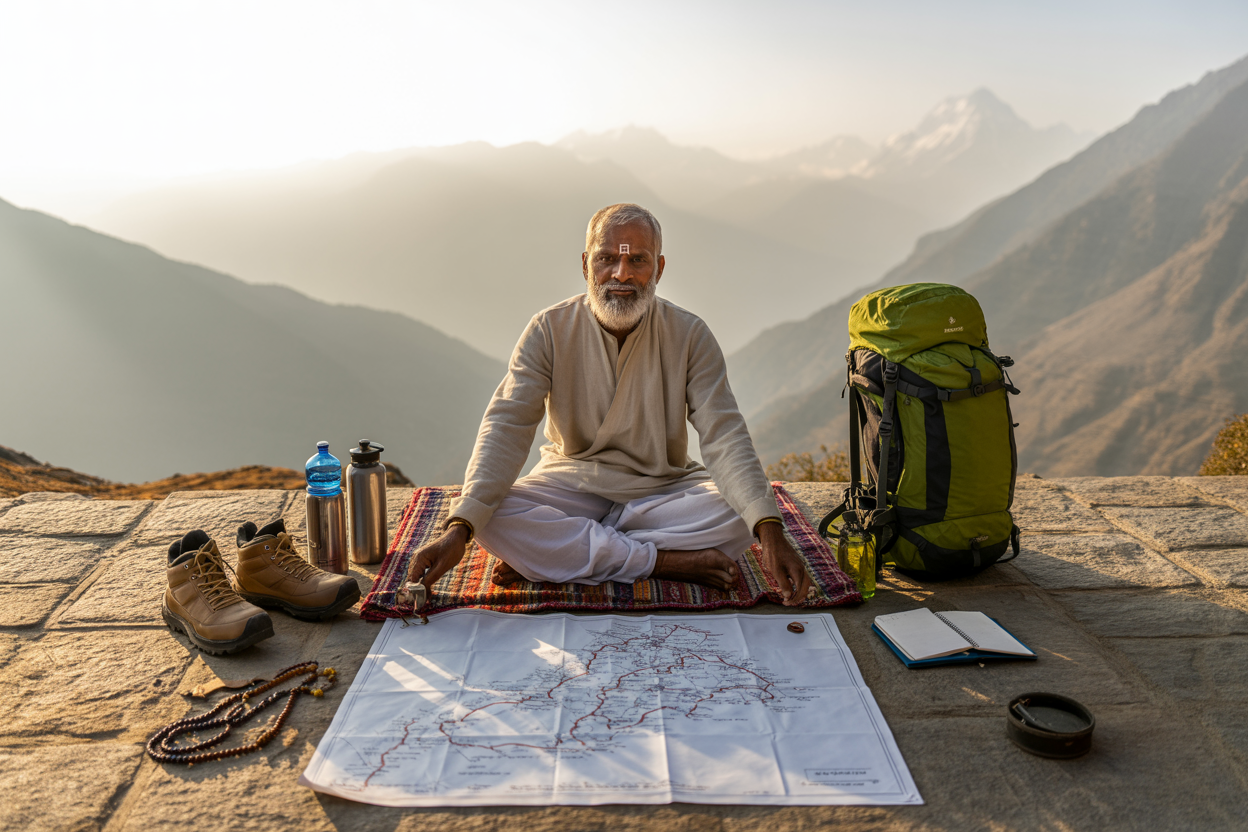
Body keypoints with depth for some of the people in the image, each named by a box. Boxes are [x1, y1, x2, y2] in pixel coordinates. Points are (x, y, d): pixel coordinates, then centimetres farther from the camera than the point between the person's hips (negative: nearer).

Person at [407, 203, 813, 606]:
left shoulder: (689, 336, -8)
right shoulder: (549, 330, -9)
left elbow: (724, 437, -17)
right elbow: (505, 429, -18)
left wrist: (771, 531, -33)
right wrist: (459, 528, -32)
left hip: (664, 489, 1)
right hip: (572, 485, 0)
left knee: (737, 517, -28)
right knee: (494, 519, -29)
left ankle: (550, 553, -21)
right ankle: (668, 562, -23)